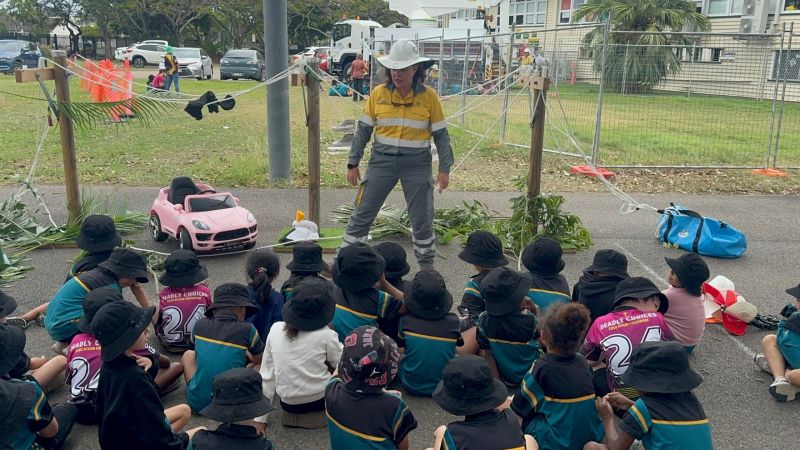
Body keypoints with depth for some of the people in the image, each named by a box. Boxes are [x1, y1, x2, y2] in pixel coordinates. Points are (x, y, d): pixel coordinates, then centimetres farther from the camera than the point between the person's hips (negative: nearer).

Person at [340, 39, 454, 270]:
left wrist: (444, 169, -3)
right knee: (362, 214, 4)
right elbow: (363, 130, 5)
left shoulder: (429, 96, -3)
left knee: (421, 219, 8)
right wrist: (353, 163, 3)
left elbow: (441, 135, 1)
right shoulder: (378, 93, 0)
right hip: (382, 161, 1)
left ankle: (427, 265, 27)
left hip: (417, 164, -1)